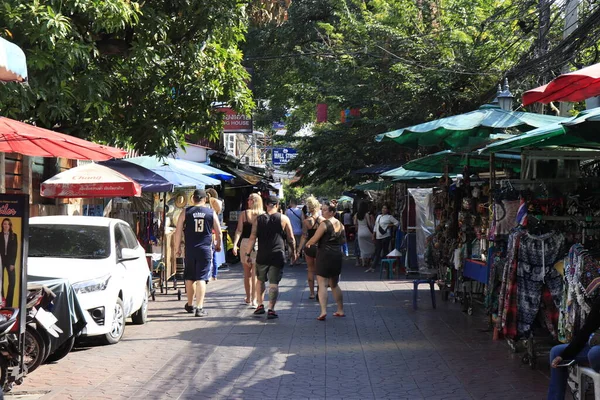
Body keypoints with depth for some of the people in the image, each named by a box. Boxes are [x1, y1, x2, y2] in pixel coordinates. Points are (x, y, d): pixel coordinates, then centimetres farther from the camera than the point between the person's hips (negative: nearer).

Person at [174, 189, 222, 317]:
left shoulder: (186, 212, 1)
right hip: (205, 249, -1)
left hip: (190, 249, 1)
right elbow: (218, 232, 7)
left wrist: (177, 248, 9)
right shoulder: (211, 213, 2)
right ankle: (199, 308, -10)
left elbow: (178, 232, -1)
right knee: (201, 278, -2)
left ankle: (190, 305, 31)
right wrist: (218, 245, 24)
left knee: (189, 278, 16)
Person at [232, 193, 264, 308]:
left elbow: (239, 230, -7)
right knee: (255, 273, 1)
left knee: (247, 272, 15)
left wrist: (235, 244, -9)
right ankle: (254, 299, -8)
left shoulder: (244, 214, 0)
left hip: (245, 243, 1)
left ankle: (248, 298, 26)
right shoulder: (264, 215, 0)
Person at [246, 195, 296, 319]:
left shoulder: (258, 219, 2)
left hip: (262, 256, 2)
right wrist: (293, 252, 16)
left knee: (260, 280, 20)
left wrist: (248, 253, 4)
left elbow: (252, 238, -1)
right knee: (274, 283, -1)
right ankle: (271, 309, -7)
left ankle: (260, 305, 20)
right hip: (277, 256, -2)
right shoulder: (284, 219, -1)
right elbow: (291, 238, 3)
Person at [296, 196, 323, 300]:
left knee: (311, 270, 13)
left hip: (309, 248, 0)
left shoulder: (306, 221, -9)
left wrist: (299, 250, -5)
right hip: (320, 248, 0)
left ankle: (312, 293, 14)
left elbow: (304, 237, -10)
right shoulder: (323, 220, -7)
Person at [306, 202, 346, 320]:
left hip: (325, 255, -7)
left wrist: (308, 244, 5)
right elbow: (343, 240, 20)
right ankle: (341, 310, 23)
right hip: (337, 255, 7)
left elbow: (314, 239, -15)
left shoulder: (325, 224, -13)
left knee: (322, 284, -9)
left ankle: (323, 311, -21)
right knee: (334, 285, 19)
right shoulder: (340, 224, 10)